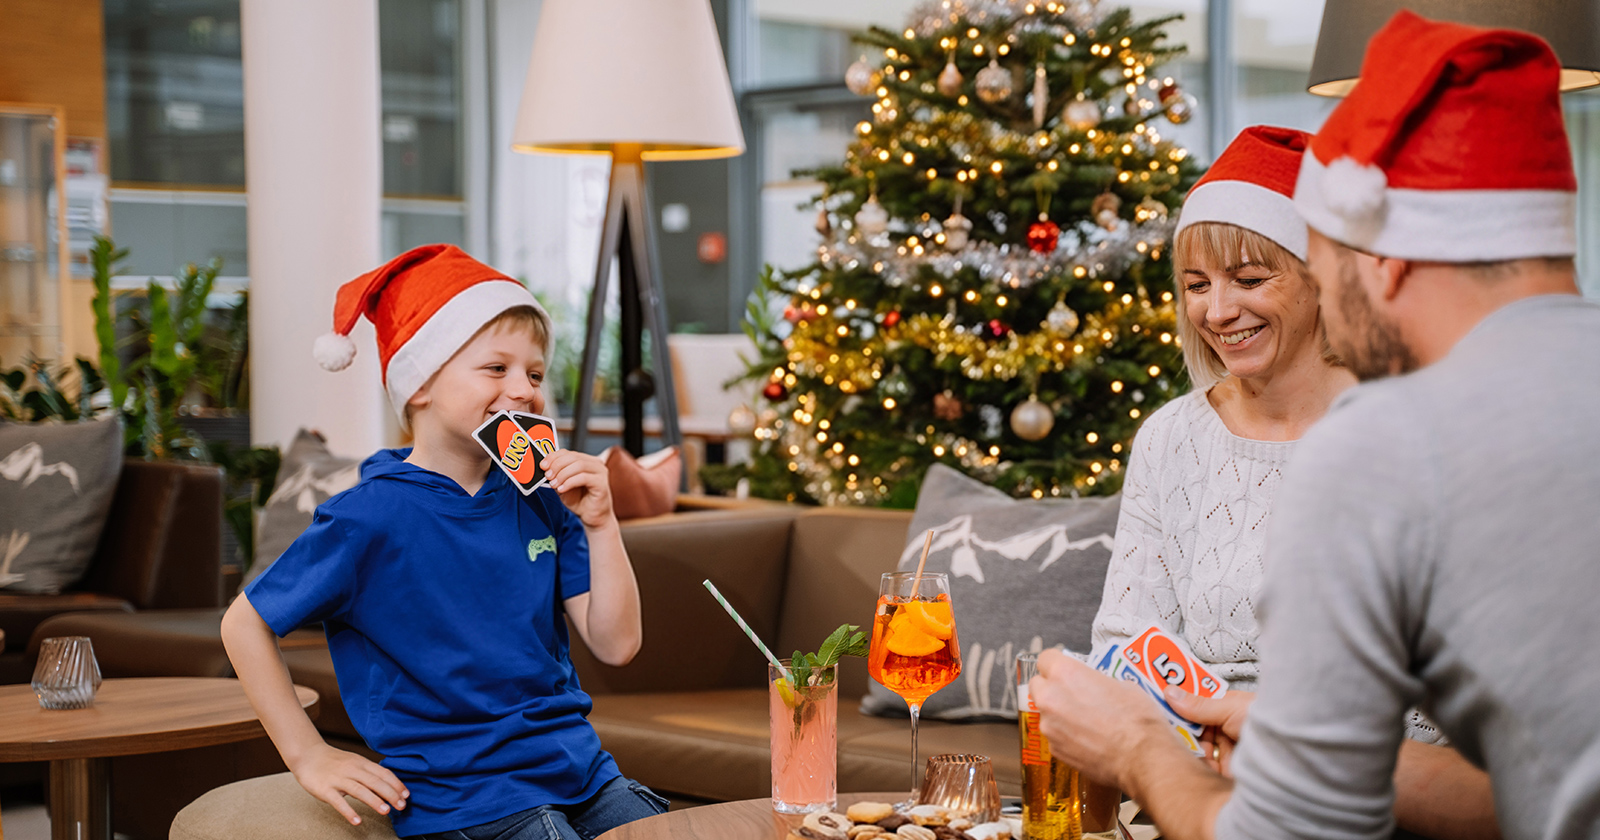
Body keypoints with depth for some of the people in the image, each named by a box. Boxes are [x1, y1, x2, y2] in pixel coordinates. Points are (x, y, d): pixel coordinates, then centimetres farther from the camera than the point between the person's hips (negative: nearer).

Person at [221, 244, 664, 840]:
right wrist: (308, 756, -1)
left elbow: (615, 646, 4)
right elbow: (246, 624, -1)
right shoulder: (374, 516, -10)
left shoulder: (542, 501, 6)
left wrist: (600, 524, -6)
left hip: (578, 768, 6)